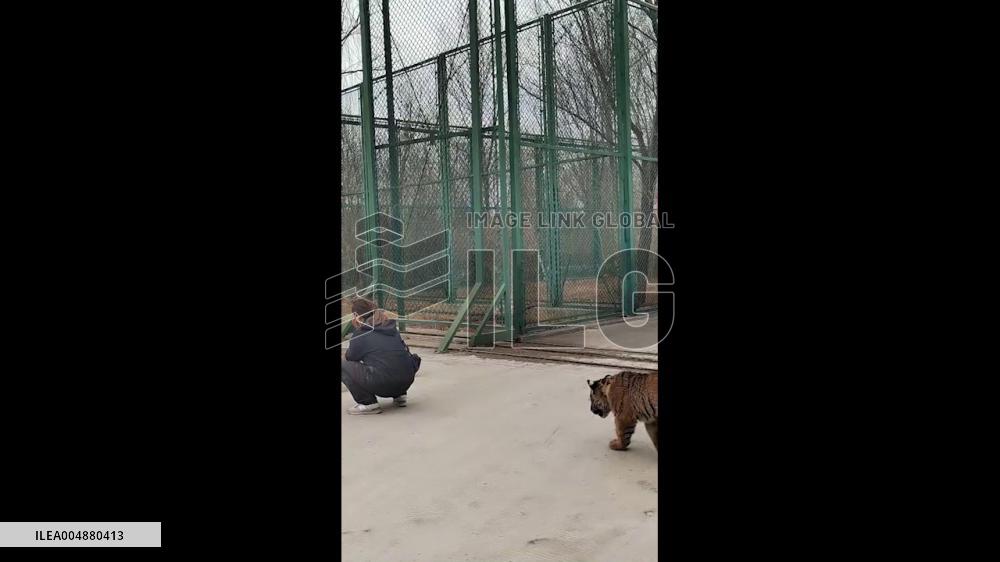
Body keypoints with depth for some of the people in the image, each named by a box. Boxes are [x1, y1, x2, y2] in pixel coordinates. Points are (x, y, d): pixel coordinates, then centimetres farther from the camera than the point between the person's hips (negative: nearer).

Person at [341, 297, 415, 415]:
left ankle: (368, 403, 0)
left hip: (383, 385, -8)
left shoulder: (361, 334, -1)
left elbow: (350, 357, 11)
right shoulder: (391, 327, 16)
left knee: (343, 364, 6)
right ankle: (399, 396, 22)